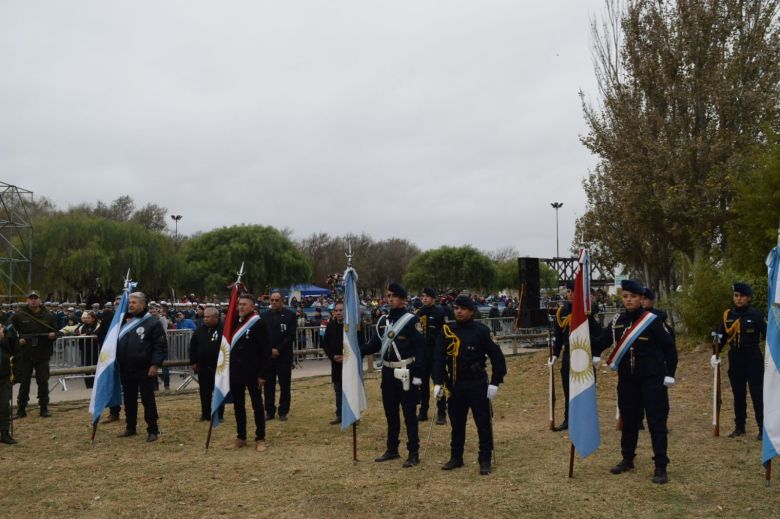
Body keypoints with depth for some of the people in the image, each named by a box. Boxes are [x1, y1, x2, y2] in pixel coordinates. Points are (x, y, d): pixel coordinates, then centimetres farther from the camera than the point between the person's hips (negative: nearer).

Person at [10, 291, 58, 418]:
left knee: (43, 382, 3)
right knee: (24, 382, 6)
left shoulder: (48, 315, 5)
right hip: (25, 355, -1)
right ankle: (21, 409, 17)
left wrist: (53, 335, -9)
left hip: (43, 355, 1)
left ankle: (44, 408, 13)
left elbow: (55, 331, 13)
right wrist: (17, 340, -9)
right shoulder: (19, 315, 0)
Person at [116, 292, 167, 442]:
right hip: (126, 369, 6)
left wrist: (155, 364, -17)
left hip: (145, 369, -6)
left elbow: (161, 346, -10)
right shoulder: (124, 321, 12)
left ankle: (153, 430, 6)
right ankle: (130, 427, 30)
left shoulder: (152, 323, -7)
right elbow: (116, 343, 20)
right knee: (129, 399, 16)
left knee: (148, 400, -1)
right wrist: (117, 362, 12)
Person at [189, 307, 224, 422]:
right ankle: (205, 414, 20)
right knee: (204, 392, 10)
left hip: (218, 368, -5)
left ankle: (219, 415, 12)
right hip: (203, 367, 5)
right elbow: (193, 346, 13)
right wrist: (193, 362, 9)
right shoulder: (200, 330, 6)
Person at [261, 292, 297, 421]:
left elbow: (291, 335, -6)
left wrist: (278, 350, -12)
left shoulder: (290, 315, -1)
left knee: (285, 385, 4)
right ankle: (269, 411, 15)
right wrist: (269, 350, -8)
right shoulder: (264, 315, 7)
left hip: (284, 356, -2)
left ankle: (283, 412, 13)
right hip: (267, 355, 2)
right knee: (268, 385, 5)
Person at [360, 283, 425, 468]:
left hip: (406, 374, -6)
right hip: (388, 373, 7)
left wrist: (417, 374, -17)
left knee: (409, 415, -1)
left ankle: (414, 454, 7)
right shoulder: (383, 320, 10)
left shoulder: (411, 320, -9)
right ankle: (392, 450, 27)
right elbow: (375, 344, 11)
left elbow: (420, 349, -12)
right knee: (390, 414, 15)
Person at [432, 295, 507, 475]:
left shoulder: (481, 331, -9)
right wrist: (438, 382, -7)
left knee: (483, 423, 3)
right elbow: (439, 357, 0)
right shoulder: (447, 330, -1)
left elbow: (497, 357, -6)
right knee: (456, 423, 13)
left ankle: (485, 460, 14)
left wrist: (495, 383, -10)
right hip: (455, 384, 3)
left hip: (477, 384, -3)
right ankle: (456, 457, 27)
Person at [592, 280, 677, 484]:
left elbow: (669, 347, -6)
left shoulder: (652, 320, -9)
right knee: (628, 420, 14)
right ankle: (627, 459, 29)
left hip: (652, 379, -5)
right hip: (627, 380, 5)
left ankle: (661, 467, 3)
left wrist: (670, 374, -10)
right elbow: (600, 342, 3)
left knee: (656, 422, -2)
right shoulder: (617, 322, 4)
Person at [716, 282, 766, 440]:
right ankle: (739, 427, 22)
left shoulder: (756, 314, -7)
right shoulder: (727, 315, 4)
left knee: (757, 394, -2)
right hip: (735, 359, 4)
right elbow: (721, 337, 10)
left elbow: (765, 334, -12)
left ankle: (763, 428, 8)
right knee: (738, 394, 12)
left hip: (753, 358, -4)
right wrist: (715, 354, 2)